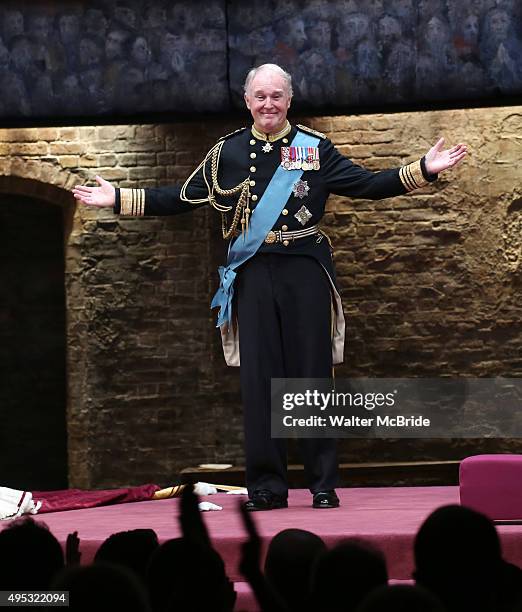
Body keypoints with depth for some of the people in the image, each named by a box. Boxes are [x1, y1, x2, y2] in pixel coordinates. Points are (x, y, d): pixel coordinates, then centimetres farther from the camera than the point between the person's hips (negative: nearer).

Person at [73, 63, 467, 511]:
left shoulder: (315, 148, 6)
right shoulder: (227, 152, 9)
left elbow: (367, 185, 5)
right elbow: (181, 199, 13)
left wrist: (424, 170, -5)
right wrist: (118, 199, 10)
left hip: (305, 271, -1)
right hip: (253, 275, 1)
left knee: (313, 373, 0)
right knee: (258, 379, 0)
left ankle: (324, 484, 7)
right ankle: (267, 485, 7)